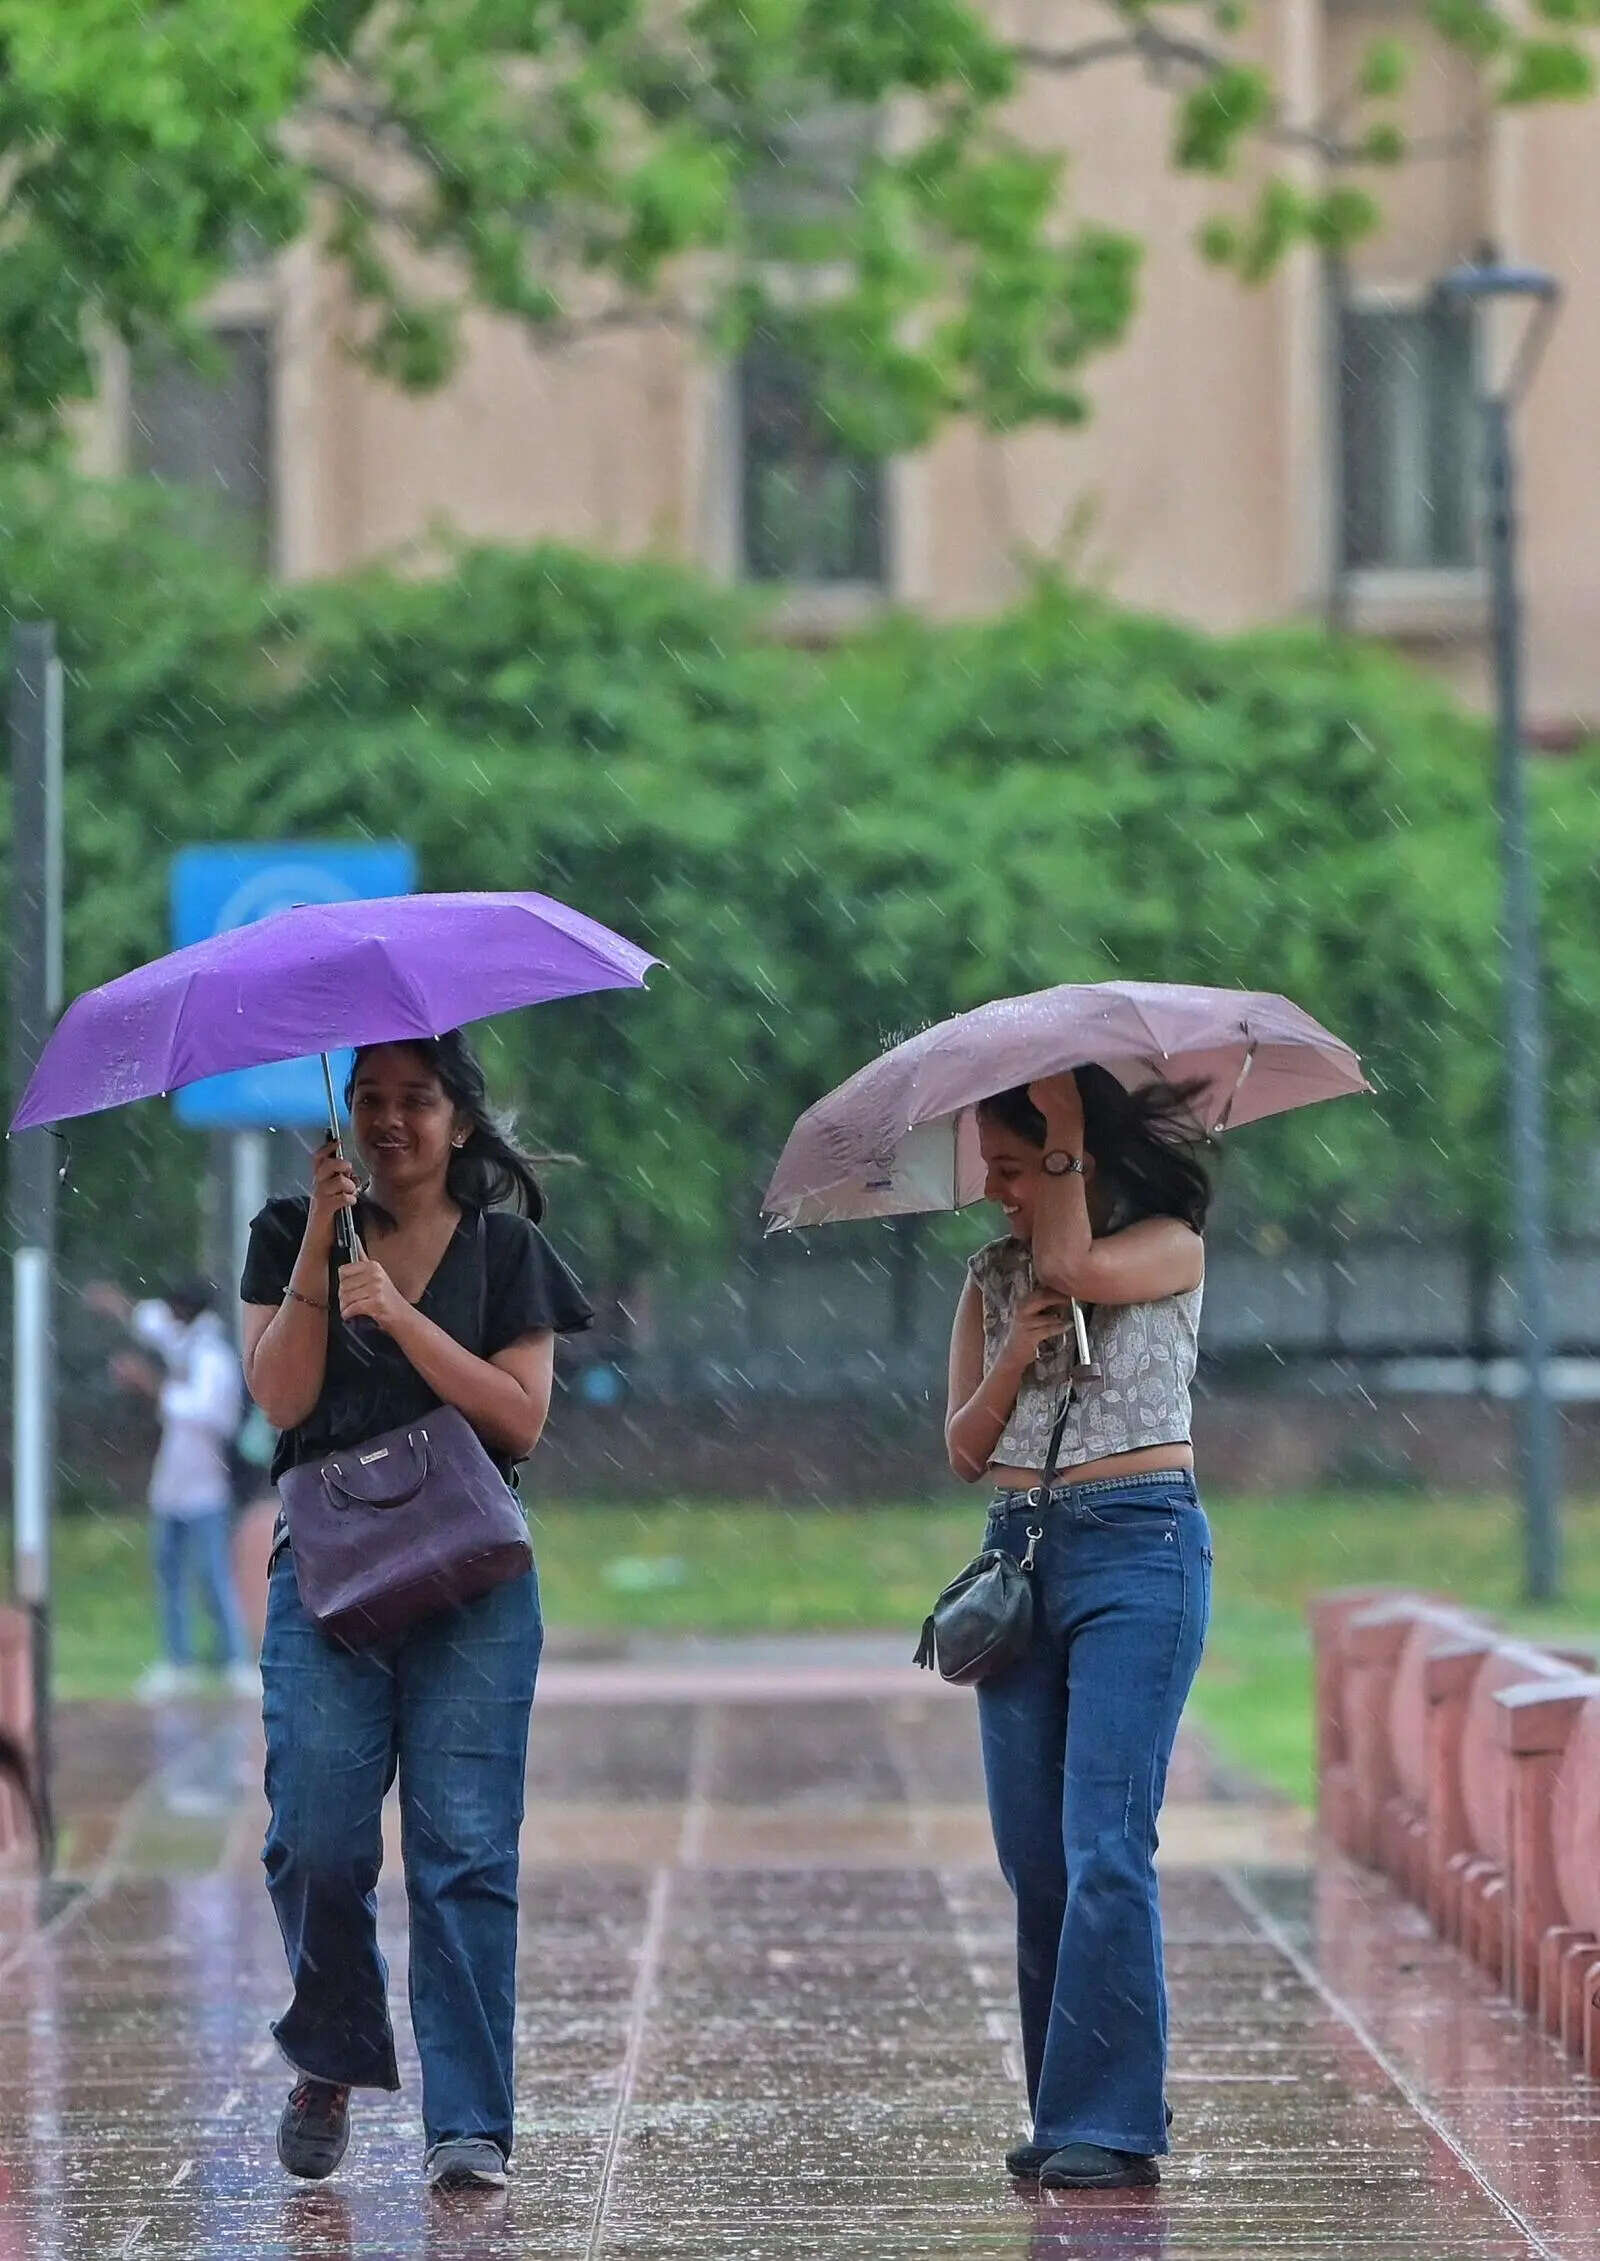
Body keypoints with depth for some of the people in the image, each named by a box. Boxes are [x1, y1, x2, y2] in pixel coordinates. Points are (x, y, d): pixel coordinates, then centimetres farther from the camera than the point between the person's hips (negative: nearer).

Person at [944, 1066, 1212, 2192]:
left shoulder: (1169, 1246, 1)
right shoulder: (992, 1278, 15)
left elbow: (1075, 1265, -19)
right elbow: (965, 1447, 12)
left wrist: (1064, 1131, -7)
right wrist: (1015, 1359, -7)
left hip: (1139, 1547, -6)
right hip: (1021, 1551, 6)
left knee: (1104, 1847, -14)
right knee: (1035, 1858, 4)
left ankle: (1109, 2126, -14)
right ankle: (1068, 2116, 11)